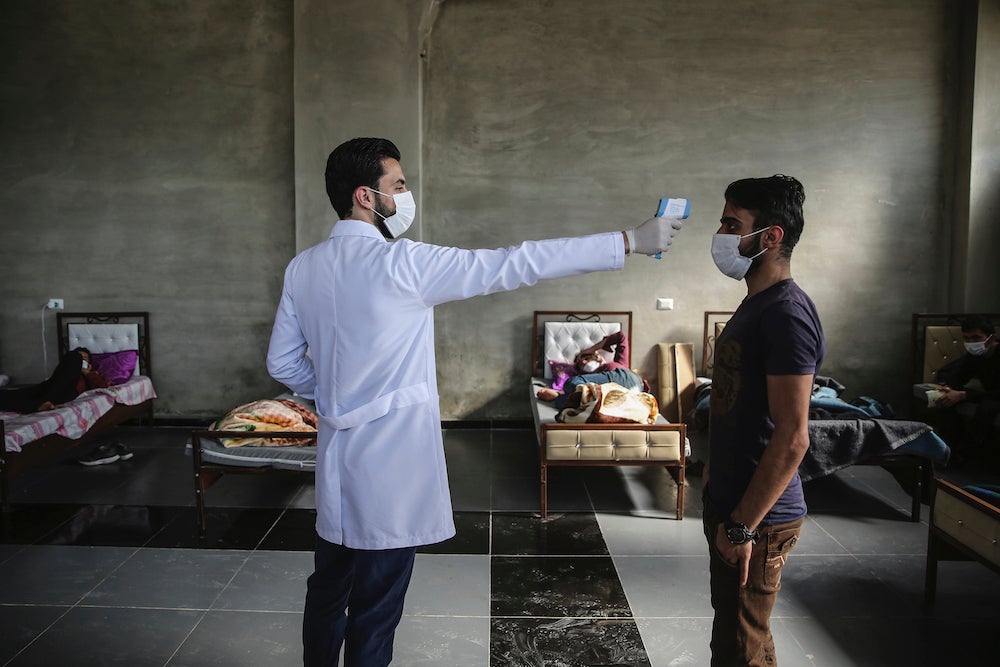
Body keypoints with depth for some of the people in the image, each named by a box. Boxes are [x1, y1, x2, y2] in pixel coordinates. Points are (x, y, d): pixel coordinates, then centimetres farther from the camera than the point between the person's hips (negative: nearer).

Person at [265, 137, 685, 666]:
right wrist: (630, 241, -15)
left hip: (336, 453, 8)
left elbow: (283, 363, 8)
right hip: (389, 462, -7)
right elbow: (513, 265, -19)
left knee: (328, 589, 22)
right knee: (375, 608, 8)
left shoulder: (302, 268, 3)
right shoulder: (401, 263, -18)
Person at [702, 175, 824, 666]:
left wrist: (743, 526, -22)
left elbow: (791, 438, -25)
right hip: (730, 503, 9)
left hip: (758, 516, -9)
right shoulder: (756, 305, 10)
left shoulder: (786, 314, -21)